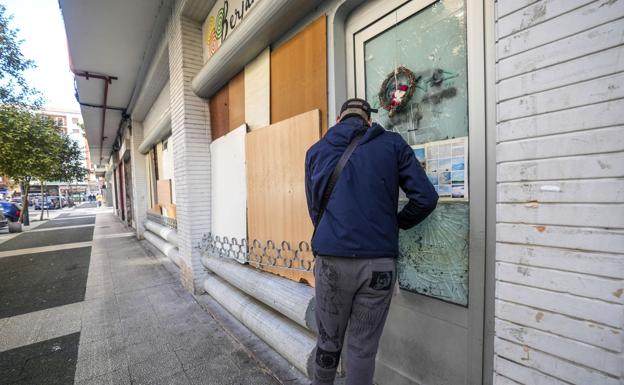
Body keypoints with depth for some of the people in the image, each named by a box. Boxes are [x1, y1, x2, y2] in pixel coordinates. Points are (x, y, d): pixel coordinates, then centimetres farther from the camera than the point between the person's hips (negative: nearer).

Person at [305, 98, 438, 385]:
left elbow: (314, 209, 12)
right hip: (379, 261, 0)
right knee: (363, 348, 15)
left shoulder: (316, 151, 10)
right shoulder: (392, 143, 6)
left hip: (332, 260, 1)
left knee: (328, 342, 20)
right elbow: (426, 198, 1)